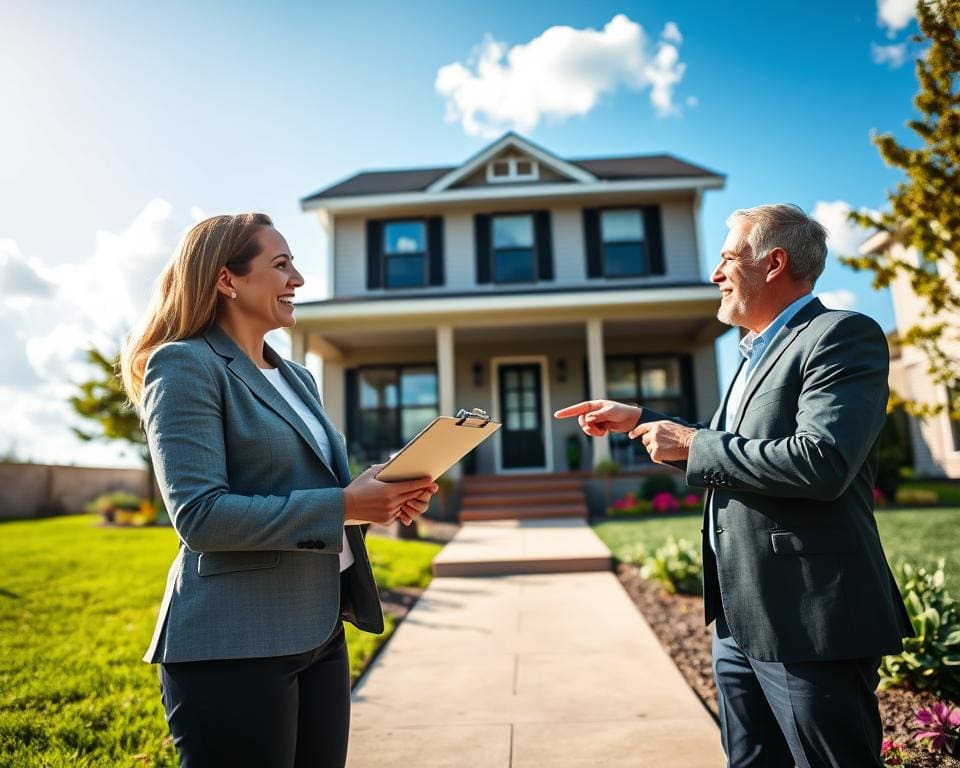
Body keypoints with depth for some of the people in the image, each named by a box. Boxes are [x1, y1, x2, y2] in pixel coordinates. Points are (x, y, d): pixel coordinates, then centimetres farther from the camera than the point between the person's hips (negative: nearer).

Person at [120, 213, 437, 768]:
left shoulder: (297, 377, 14)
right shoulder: (185, 365, -11)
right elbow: (200, 514, -21)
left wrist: (383, 493, -4)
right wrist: (345, 506, -23)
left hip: (319, 630, 8)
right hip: (235, 642, -8)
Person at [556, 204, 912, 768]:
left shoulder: (843, 335, -12)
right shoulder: (759, 351, 17)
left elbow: (821, 462, -27)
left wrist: (692, 443, -17)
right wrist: (639, 420, 15)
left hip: (807, 619, -9)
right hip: (742, 617, 10)